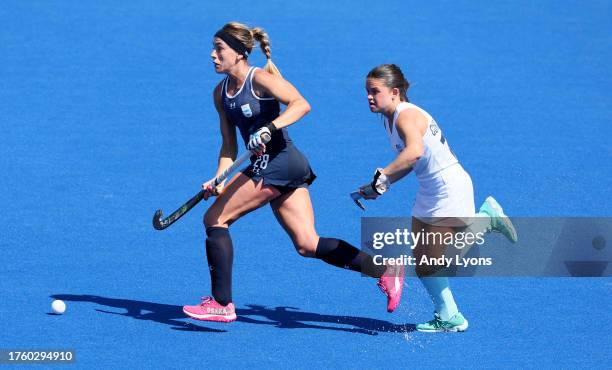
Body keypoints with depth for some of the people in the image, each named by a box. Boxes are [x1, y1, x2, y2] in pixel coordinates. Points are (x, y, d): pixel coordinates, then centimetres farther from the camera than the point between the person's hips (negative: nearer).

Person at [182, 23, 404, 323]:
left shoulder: (260, 78, -9)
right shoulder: (221, 93, 15)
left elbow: (301, 104, -22)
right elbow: (229, 146, 17)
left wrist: (269, 129, -33)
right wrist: (218, 181, 3)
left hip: (279, 161, -9)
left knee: (214, 218, -7)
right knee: (307, 245, 4)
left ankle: (221, 304, -3)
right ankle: (385, 271, 6)